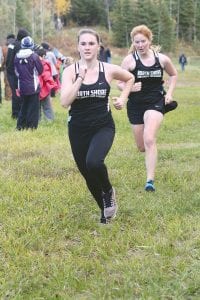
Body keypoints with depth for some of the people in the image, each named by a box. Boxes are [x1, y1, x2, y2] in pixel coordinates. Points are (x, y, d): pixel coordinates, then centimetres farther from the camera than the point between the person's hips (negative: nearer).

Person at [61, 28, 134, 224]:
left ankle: (109, 191, 3)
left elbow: (130, 78, 17)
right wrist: (80, 77, -22)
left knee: (94, 162, -29)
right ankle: (105, 208, 36)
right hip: (78, 129, 2)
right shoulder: (70, 71, -6)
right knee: (87, 174, 10)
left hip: (103, 127, -2)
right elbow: (65, 102, -19)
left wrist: (123, 98, 5)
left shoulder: (109, 70, -4)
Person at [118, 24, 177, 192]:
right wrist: (130, 87, -25)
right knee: (142, 147, 11)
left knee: (149, 140, -22)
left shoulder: (162, 59, -3)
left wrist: (170, 93, 3)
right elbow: (119, 83, -5)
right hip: (136, 104, 1)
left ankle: (150, 180, -17)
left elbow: (173, 75, 16)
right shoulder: (130, 60, -8)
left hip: (155, 102, -1)